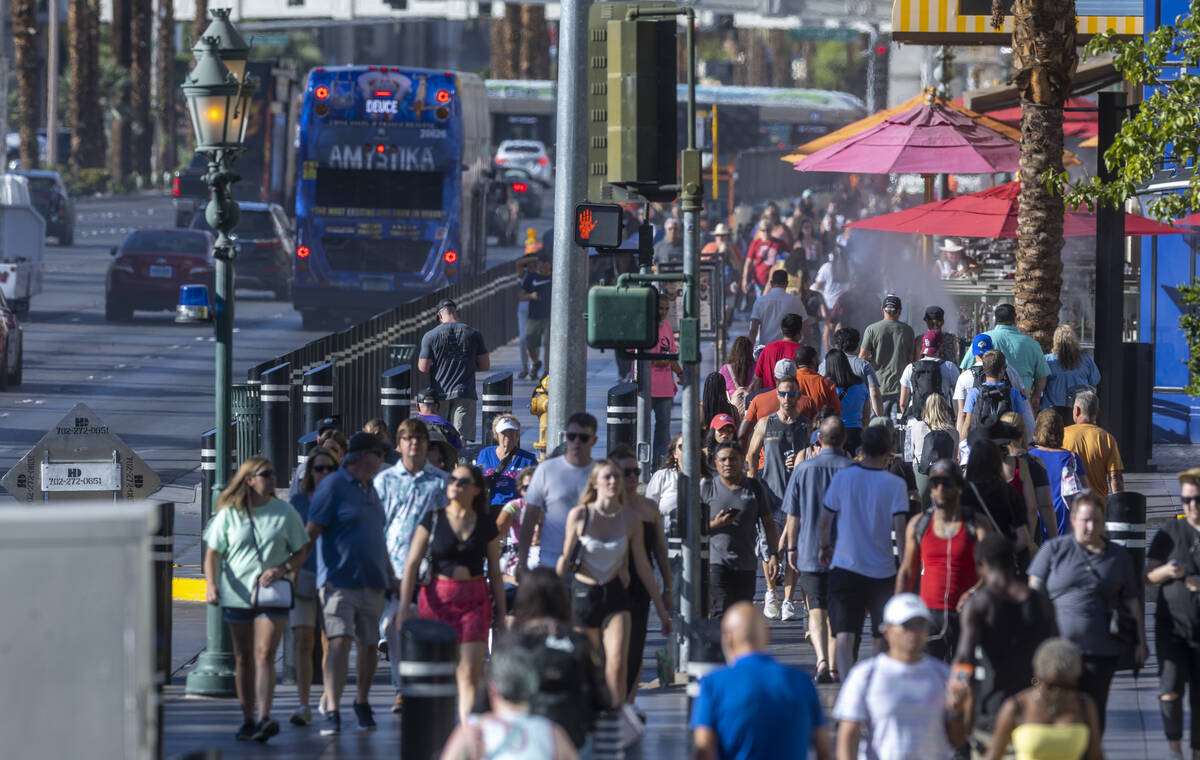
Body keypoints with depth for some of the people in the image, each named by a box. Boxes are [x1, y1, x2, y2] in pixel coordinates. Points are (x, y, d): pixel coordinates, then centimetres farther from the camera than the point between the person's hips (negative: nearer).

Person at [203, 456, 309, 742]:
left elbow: (301, 551, 9)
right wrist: (211, 585, -11)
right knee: (243, 658, 8)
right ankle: (247, 720, 16)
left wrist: (282, 570, -10)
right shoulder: (229, 514, 2)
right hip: (236, 596, 1)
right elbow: (213, 553, 4)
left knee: (265, 654, -13)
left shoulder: (285, 512, 4)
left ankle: (264, 719, -21)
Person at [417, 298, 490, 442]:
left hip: (439, 392, 0)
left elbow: (423, 368, -4)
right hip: (464, 394, 0)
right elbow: (485, 365, 5)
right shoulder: (474, 334, 2)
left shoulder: (430, 336, -3)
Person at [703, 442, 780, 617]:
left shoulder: (755, 488, 8)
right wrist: (715, 524, -14)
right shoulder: (707, 488, 3)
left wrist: (774, 555, 4)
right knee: (720, 611, -15)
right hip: (716, 562, -3)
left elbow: (768, 523, 12)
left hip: (746, 564, 3)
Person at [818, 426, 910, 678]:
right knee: (882, 635, 17)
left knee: (845, 634, -6)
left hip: (845, 566, 0)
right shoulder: (895, 484, -6)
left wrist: (825, 547, 23)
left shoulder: (842, 478, -2)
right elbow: (899, 527, -13)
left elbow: (823, 523, 4)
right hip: (882, 569, 0)